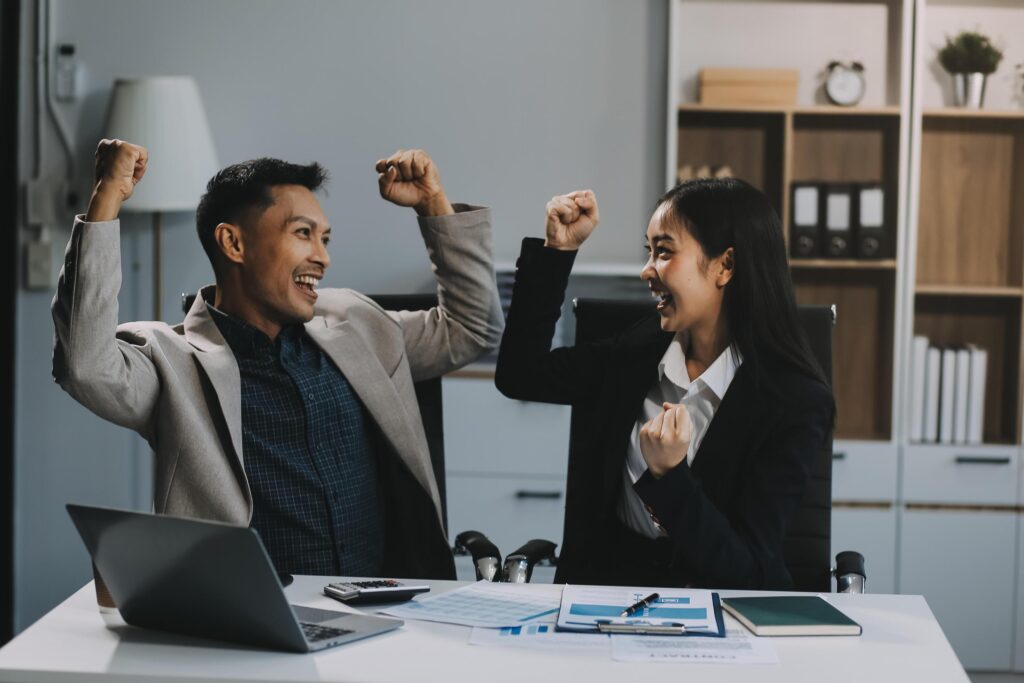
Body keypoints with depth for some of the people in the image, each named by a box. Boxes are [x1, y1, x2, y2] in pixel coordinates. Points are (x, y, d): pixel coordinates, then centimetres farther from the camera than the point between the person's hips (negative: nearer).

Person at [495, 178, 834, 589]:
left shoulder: (796, 401, -11)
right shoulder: (640, 352, 5)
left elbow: (747, 568, -14)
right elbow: (519, 375, 13)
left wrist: (667, 475, -27)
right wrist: (557, 250, 6)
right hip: (605, 579, 4)